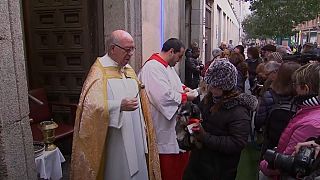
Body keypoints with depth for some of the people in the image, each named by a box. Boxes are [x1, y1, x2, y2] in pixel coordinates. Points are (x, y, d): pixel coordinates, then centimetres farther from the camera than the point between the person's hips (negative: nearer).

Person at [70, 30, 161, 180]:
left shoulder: (129, 70, 11)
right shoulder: (99, 72, -12)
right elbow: (90, 106, -25)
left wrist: (144, 130, 15)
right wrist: (120, 106, -33)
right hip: (114, 143, -7)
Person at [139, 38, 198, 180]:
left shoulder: (167, 65, 11)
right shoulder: (153, 67, -22)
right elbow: (164, 97, -29)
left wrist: (183, 88, 6)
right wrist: (186, 97, -15)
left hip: (176, 122, 10)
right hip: (164, 127, -10)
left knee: (180, 160, 21)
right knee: (168, 167, 6)